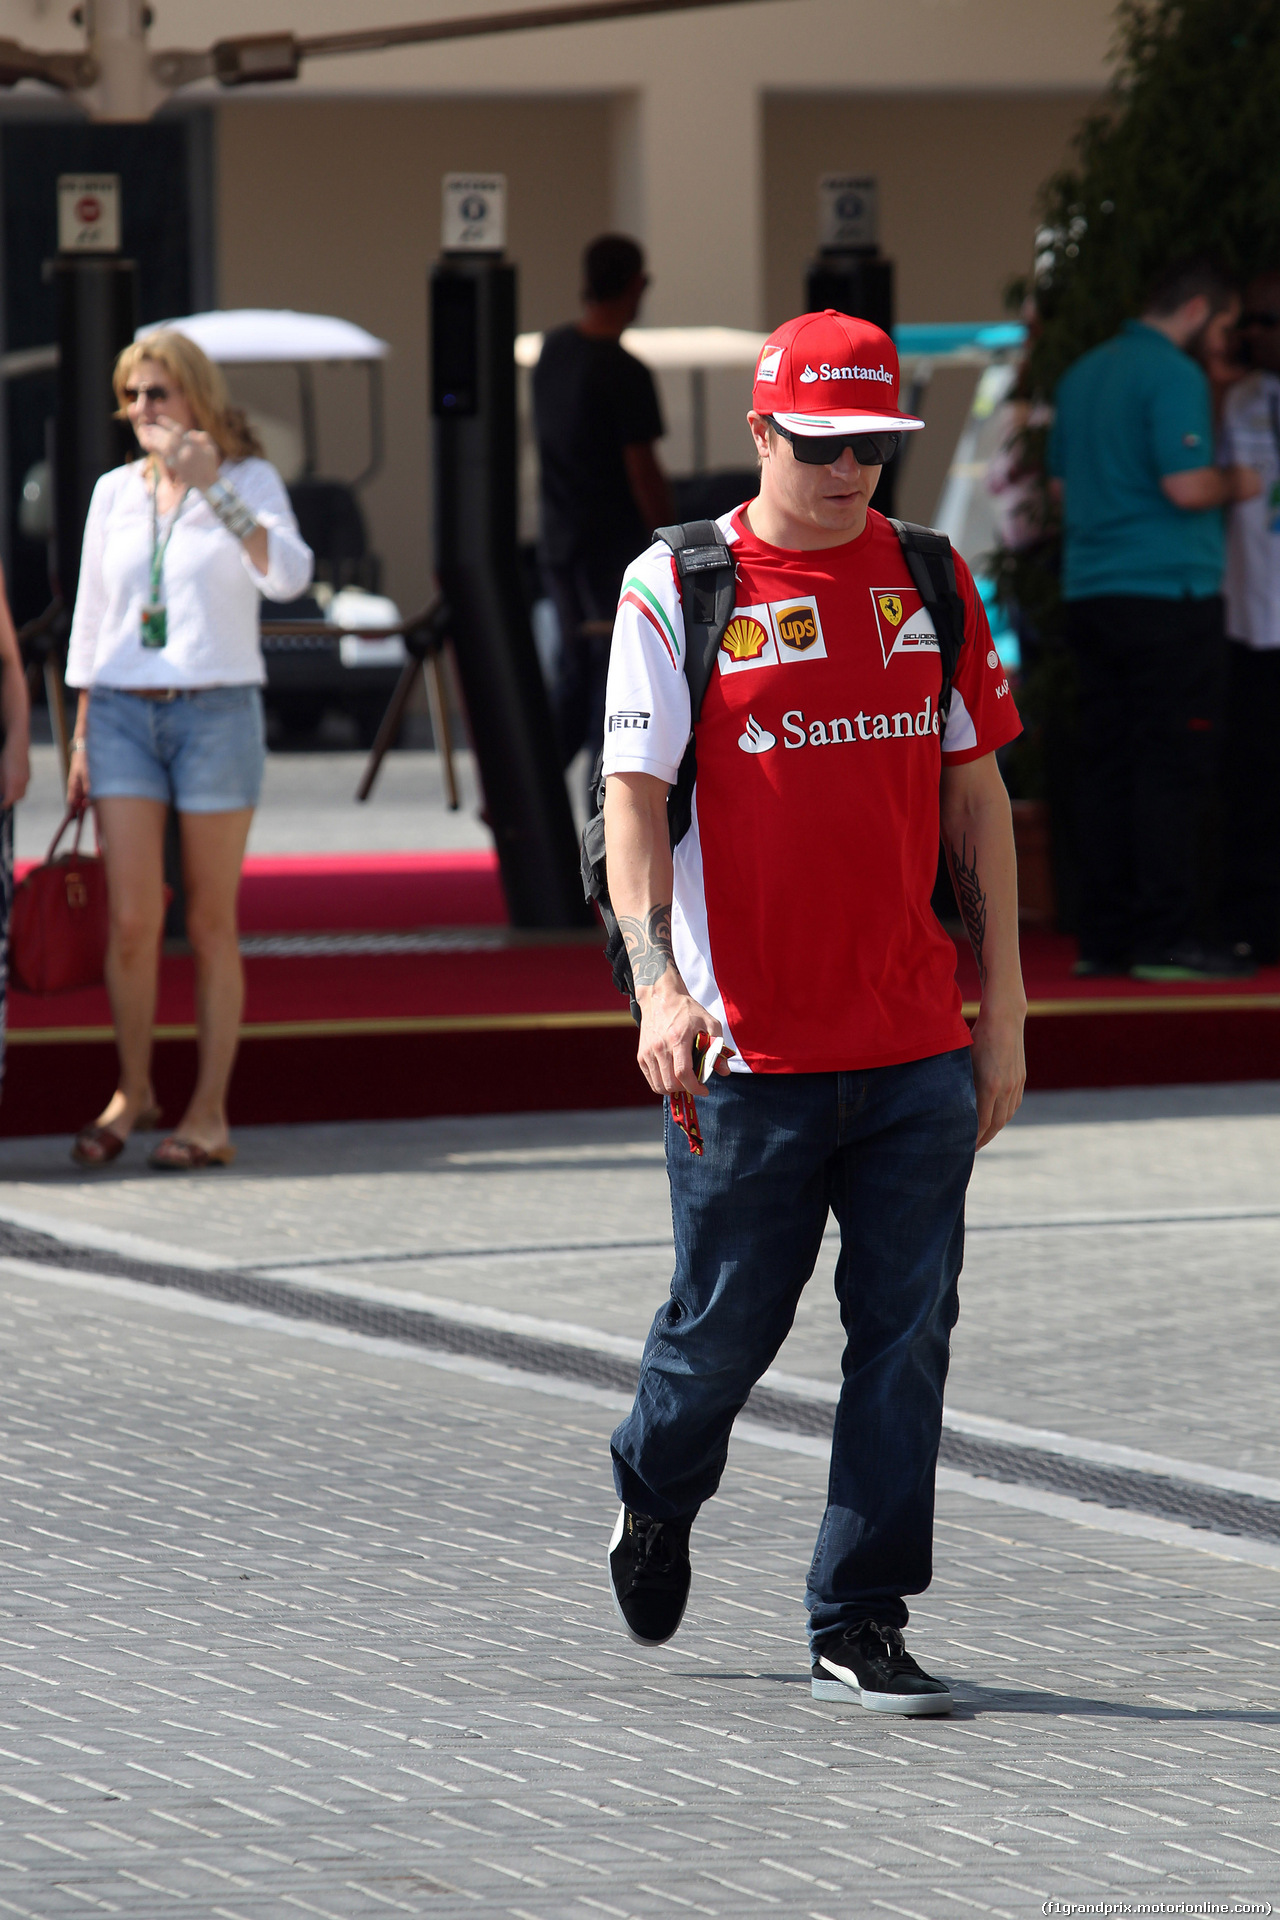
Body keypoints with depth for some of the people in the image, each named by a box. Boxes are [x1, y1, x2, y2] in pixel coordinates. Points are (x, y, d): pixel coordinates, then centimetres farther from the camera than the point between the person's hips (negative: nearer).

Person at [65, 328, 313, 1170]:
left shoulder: (249, 481, -1)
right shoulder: (115, 493, 9)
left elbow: (287, 575, -19)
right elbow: (92, 617, 14)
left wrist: (213, 488, -27)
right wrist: (81, 734, 10)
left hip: (217, 712, -3)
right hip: (124, 713, 3)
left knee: (211, 921, 1)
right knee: (131, 918, -5)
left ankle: (209, 1114, 5)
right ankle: (133, 1092, 12)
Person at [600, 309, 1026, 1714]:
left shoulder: (930, 583, 9)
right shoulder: (676, 587, -2)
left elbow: (976, 796, 13)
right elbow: (633, 794, -5)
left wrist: (1002, 1007, 9)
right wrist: (659, 984, -19)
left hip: (916, 1047, 3)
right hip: (746, 1051, -3)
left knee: (906, 1334, -1)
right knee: (729, 1321, 5)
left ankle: (860, 1624, 6)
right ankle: (654, 1494, 36)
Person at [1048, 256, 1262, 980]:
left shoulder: (1082, 375, 16)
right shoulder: (1175, 376, -11)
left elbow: (1063, 482, 23)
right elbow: (1186, 485, -20)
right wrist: (1236, 484, -1)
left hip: (1092, 592, 8)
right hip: (1168, 591, -8)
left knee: (1110, 766, 8)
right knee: (1172, 767, -6)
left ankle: (1106, 936, 8)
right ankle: (1165, 939, -8)